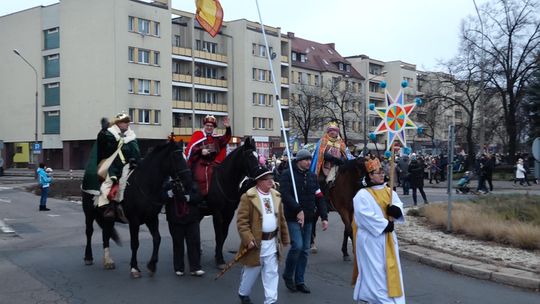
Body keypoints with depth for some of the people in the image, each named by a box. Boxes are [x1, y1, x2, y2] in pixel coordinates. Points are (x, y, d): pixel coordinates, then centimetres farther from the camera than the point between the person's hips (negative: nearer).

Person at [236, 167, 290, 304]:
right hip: (256, 242, -5)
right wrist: (248, 239, -21)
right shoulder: (248, 197, -13)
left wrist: (285, 238, 14)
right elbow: (241, 220, -15)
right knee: (251, 271, 11)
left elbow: (281, 219, 14)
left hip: (272, 242, 5)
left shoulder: (276, 196, 7)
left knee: (271, 273, 6)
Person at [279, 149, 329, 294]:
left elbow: (319, 198, 10)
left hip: (308, 219, 6)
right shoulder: (288, 174, -7)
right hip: (293, 217, -6)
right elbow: (285, 195, -19)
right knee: (297, 245, -17)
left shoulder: (312, 176, 11)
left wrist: (324, 217, 2)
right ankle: (288, 275, 6)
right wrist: (298, 210, -26)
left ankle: (299, 281, 19)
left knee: (305, 250, 8)